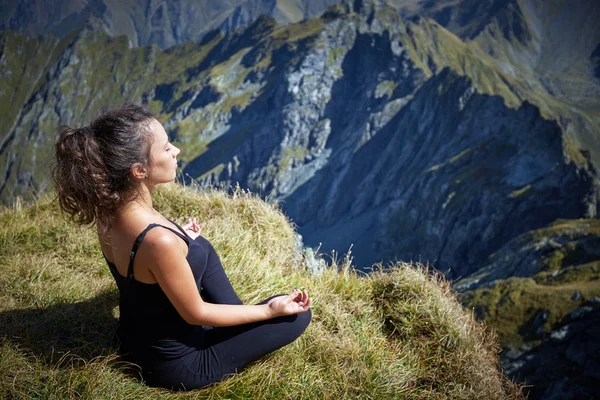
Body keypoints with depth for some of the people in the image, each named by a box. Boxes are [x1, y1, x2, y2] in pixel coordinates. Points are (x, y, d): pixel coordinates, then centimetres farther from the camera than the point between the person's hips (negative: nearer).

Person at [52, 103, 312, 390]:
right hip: (176, 362, -7)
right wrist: (271, 310, -13)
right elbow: (195, 314, -22)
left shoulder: (110, 209, -12)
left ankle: (234, 321, 26)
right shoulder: (158, 240, -37)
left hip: (137, 335, 8)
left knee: (202, 248, 26)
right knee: (298, 315, -1)